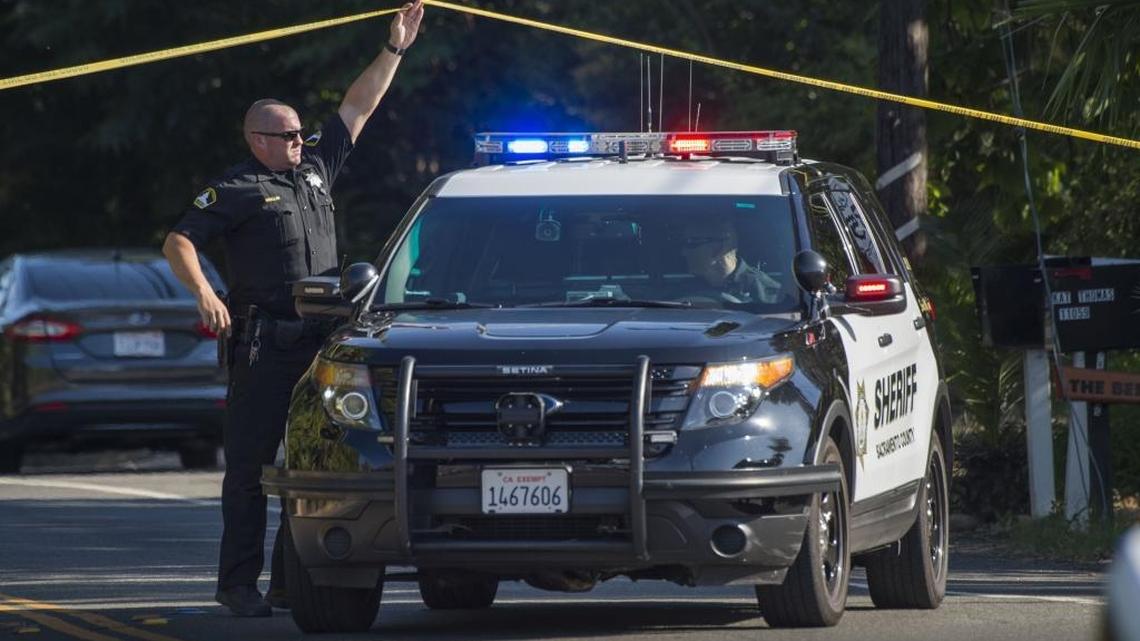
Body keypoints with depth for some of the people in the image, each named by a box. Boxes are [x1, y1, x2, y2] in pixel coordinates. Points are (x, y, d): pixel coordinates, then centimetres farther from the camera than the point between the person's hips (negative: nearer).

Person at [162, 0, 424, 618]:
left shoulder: (315, 168, 16)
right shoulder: (235, 190, -2)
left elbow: (358, 106, 21)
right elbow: (178, 241, -5)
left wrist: (394, 50, 17)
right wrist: (204, 294, -21)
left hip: (318, 341, 6)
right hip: (262, 344, -6)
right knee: (250, 466, -4)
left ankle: (292, 580, 11)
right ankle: (239, 584, -2)